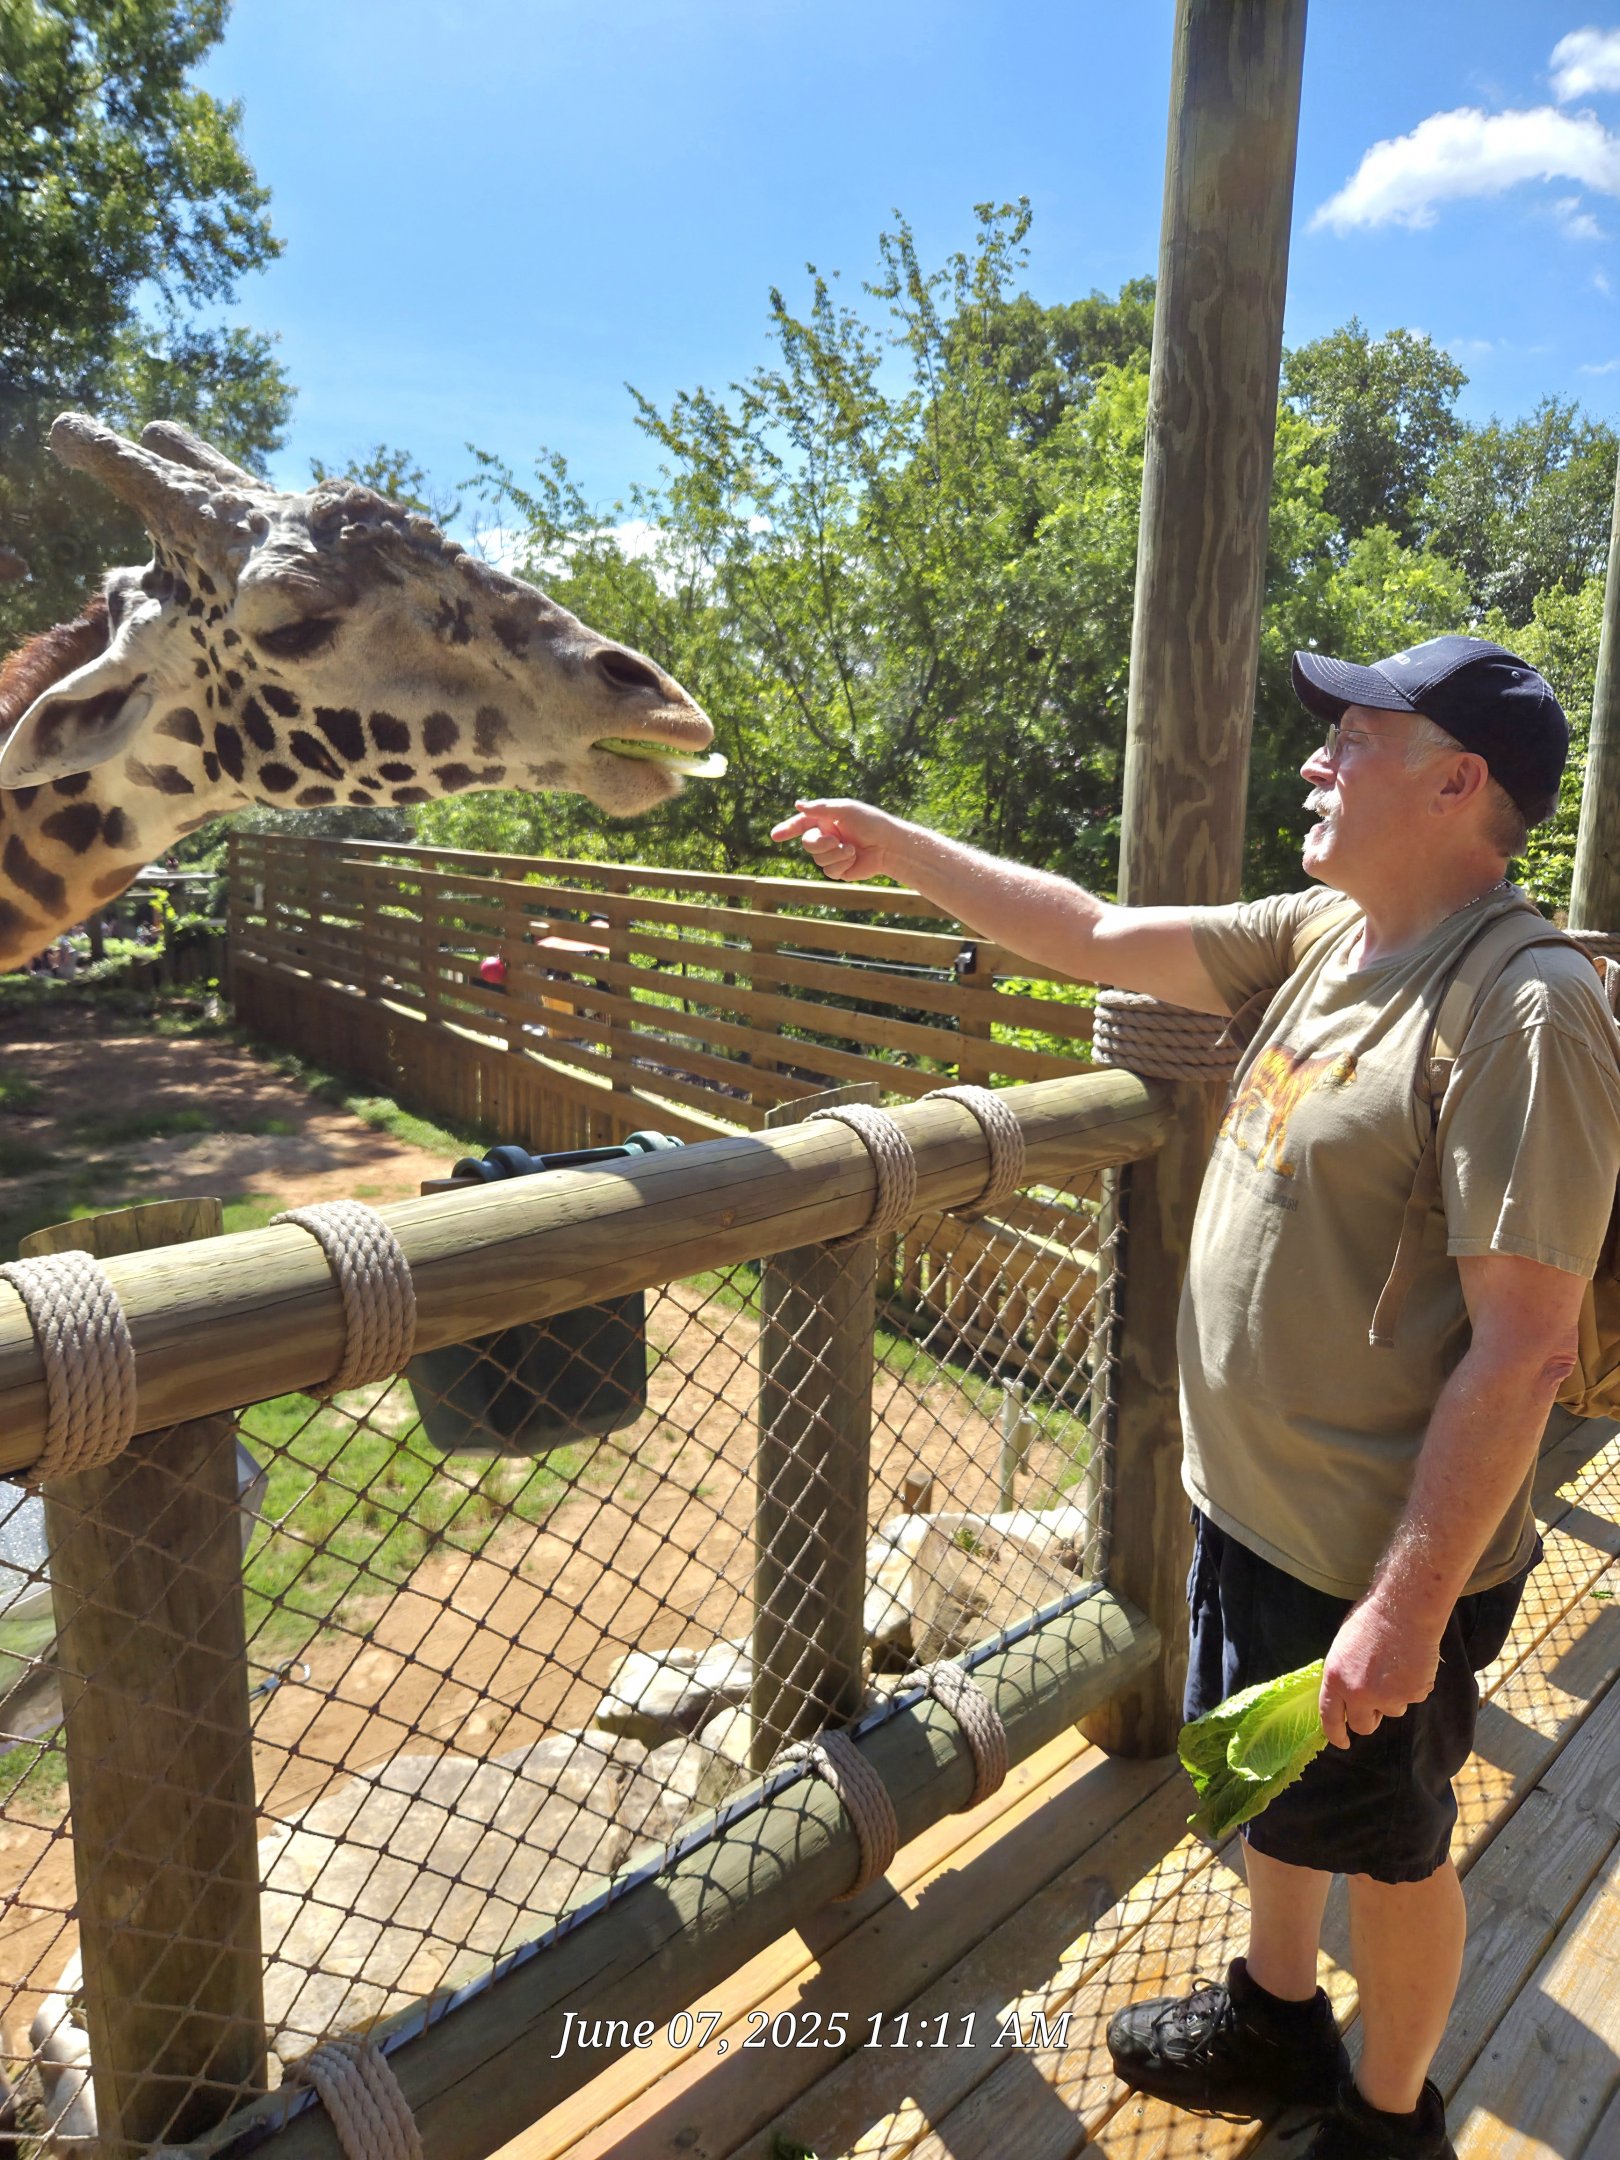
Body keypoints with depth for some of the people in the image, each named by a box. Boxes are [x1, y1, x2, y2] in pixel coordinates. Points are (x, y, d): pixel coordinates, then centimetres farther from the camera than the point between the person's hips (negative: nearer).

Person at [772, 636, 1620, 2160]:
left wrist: (1409, 1606, -22)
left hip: (1375, 1562, -7)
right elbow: (1101, 938, 5)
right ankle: (1277, 2018, 54)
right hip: (1246, 1505, 8)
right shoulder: (1328, 937, 0)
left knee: (1386, 1843, 18)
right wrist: (902, 850, 5)